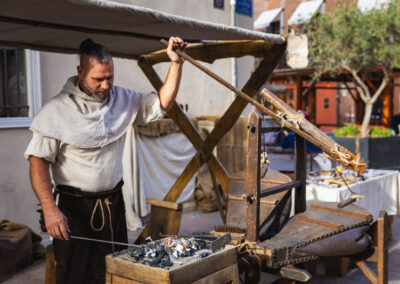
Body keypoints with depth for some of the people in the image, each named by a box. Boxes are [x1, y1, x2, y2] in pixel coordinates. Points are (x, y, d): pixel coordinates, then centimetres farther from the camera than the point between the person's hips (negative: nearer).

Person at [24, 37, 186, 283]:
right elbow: (39, 161, -13)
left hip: (114, 203, 5)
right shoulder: (58, 109, -12)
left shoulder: (123, 100, 4)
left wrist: (176, 63, -5)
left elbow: (163, 104, 7)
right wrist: (50, 209, -23)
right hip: (74, 207, -4)